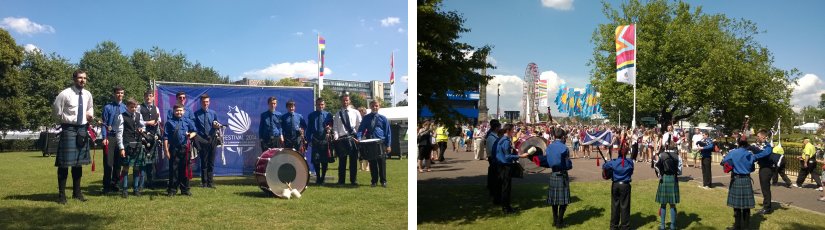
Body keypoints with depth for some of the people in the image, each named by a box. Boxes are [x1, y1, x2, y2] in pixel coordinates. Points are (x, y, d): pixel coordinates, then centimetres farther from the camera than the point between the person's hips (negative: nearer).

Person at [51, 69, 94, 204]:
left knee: (79, 162, 13)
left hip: (83, 129, 6)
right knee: (64, 163, -3)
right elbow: (56, 113, -7)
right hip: (69, 129, -6)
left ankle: (77, 192, 23)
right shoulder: (65, 94, -12)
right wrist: (66, 122, -2)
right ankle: (61, 194, 5)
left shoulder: (88, 95, 5)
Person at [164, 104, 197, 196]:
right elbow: (165, 137, 0)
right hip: (174, 148, -2)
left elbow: (194, 131, 17)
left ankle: (185, 189, 17)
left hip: (185, 148, 2)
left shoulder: (187, 122, 8)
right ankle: (172, 190, 10)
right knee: (173, 169, 1)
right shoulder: (169, 122, 1)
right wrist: (166, 150, -5)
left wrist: (190, 135, -6)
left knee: (185, 169, 8)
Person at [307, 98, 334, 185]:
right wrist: (308, 139, -2)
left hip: (325, 139, 0)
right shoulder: (311, 115, 7)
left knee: (325, 160, 4)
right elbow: (309, 128, 6)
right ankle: (318, 178, 12)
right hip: (315, 140, 0)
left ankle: (323, 178, 17)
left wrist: (329, 129, -17)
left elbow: (332, 126, 6)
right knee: (315, 160, -2)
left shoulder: (328, 115, 6)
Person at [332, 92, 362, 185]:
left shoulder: (355, 112, 9)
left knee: (353, 160, 1)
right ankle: (341, 180, 10)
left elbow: (360, 126, 7)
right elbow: (335, 127, 6)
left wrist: (358, 137, -3)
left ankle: (353, 180, 9)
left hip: (353, 138, 0)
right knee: (342, 160, 3)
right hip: (341, 139, 0)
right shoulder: (338, 114, 9)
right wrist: (336, 137, -8)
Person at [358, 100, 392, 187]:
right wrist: (359, 138, -14)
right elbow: (361, 129, 5)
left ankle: (383, 181, 10)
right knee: (372, 163, 6)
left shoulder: (383, 118, 4)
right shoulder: (366, 118, 7)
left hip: (381, 143, -1)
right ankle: (374, 181, 15)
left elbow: (387, 132, 5)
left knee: (382, 162, 1)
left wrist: (388, 145, -1)